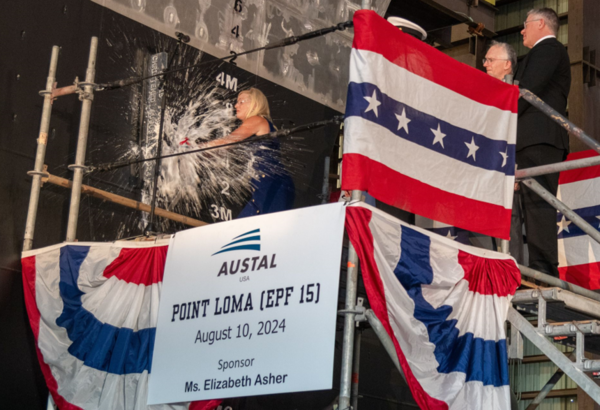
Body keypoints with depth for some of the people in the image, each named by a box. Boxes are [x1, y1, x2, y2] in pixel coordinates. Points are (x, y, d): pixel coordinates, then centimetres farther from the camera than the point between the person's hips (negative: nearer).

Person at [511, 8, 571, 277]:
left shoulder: (546, 49, 0)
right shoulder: (553, 52, 31)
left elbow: (529, 89, -13)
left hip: (538, 139, -10)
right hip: (541, 141, 10)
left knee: (537, 202, -17)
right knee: (537, 203, 4)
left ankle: (542, 269, -25)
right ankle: (544, 274, -1)